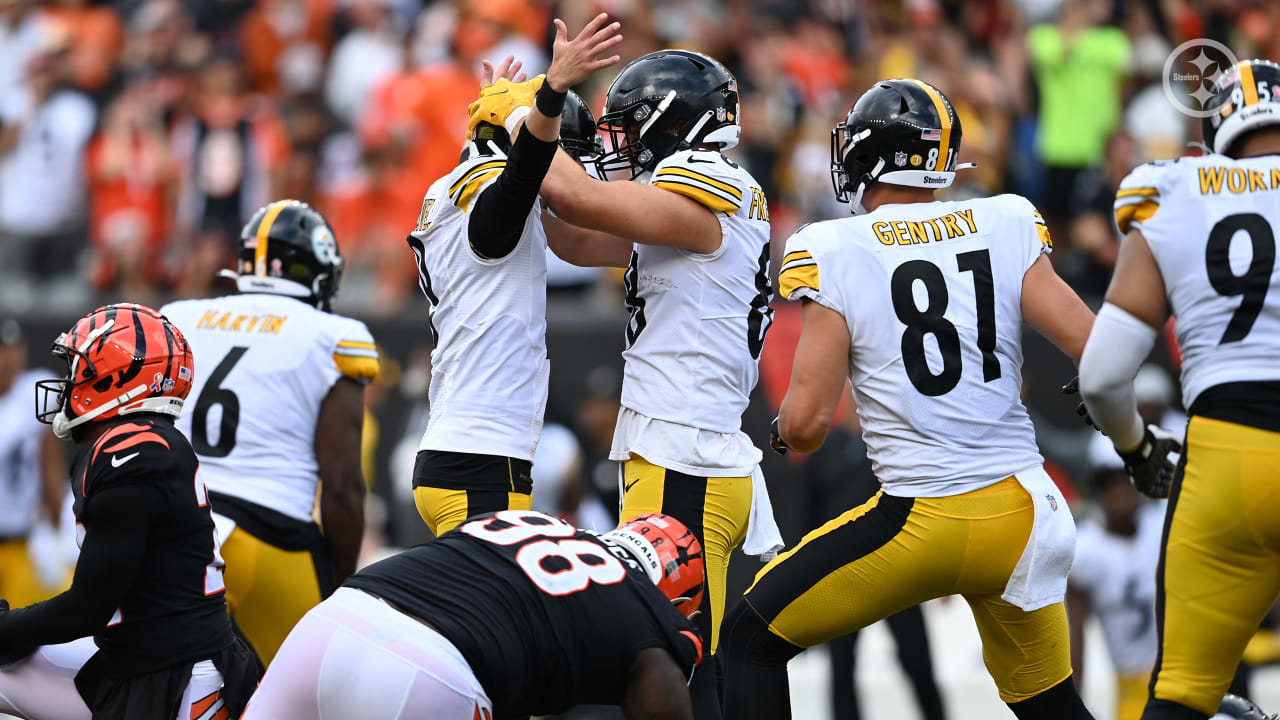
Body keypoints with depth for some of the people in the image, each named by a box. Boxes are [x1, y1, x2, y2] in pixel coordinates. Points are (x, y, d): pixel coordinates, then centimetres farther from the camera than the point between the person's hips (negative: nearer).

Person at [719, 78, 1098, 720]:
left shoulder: (837, 254, -7)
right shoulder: (1007, 228, 2)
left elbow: (806, 424, -10)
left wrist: (780, 427, 14)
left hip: (921, 520, -4)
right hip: (1020, 511, 4)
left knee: (753, 639, 13)